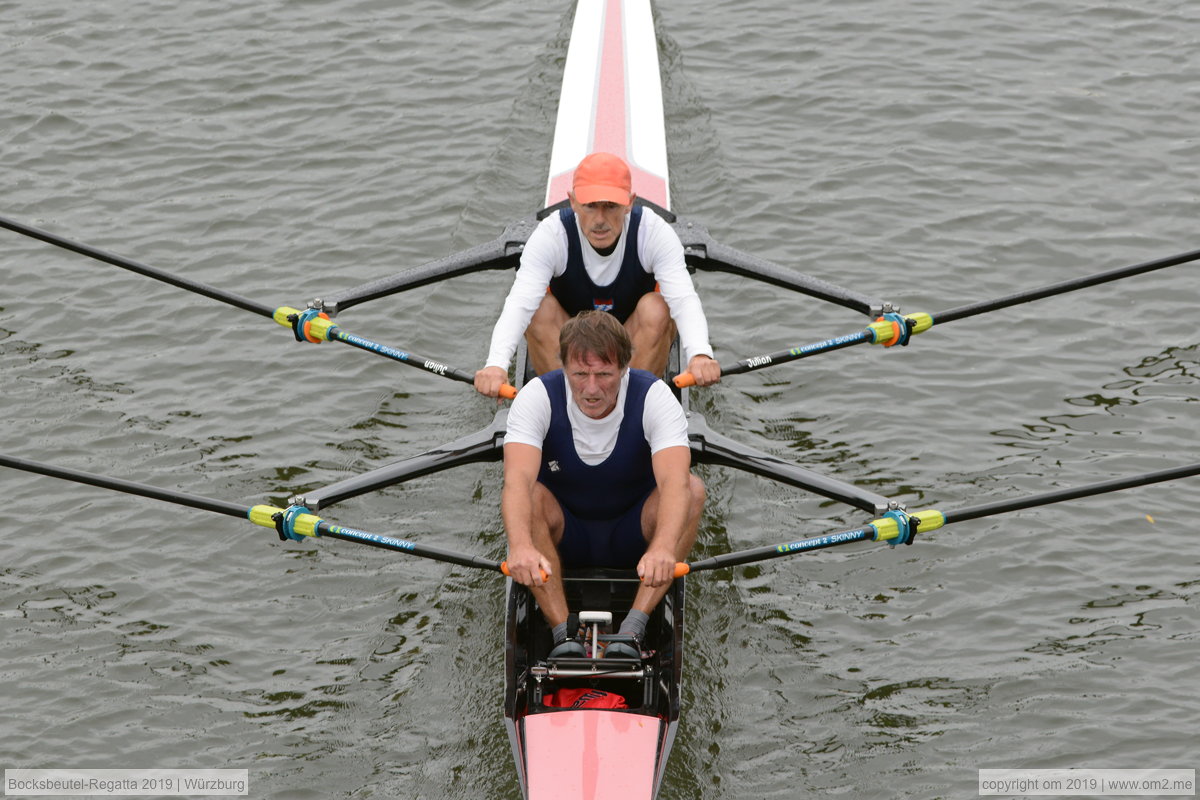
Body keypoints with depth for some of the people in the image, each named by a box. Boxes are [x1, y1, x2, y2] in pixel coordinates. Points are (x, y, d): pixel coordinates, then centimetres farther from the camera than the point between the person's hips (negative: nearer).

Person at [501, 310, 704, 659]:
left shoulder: (653, 396, -22)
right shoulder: (538, 396, -21)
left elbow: (675, 482, -38)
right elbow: (518, 479, -37)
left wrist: (663, 548, -58)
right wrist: (520, 546, -58)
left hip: (630, 538, 0)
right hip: (564, 536, 0)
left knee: (693, 489, -28)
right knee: (522, 496, -31)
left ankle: (633, 628, -33)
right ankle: (564, 632, -32)